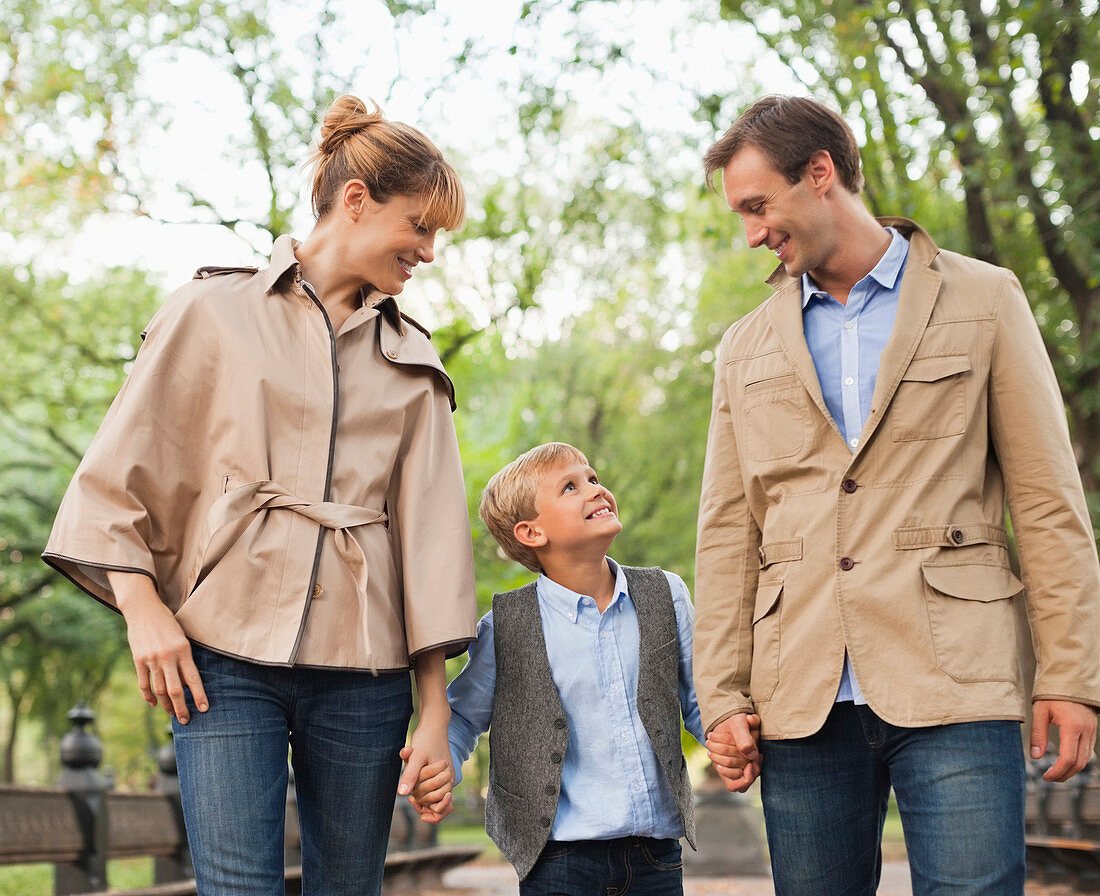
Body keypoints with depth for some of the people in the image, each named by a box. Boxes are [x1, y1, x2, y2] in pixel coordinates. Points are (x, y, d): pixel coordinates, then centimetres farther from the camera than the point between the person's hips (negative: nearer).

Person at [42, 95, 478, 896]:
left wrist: (436, 712, 5)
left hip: (363, 670, 3)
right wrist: (144, 606, -8)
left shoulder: (411, 359, 15)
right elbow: (120, 474, 5)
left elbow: (430, 528, 10)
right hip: (229, 655, -3)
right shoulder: (217, 313, 7)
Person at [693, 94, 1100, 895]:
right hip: (802, 702, 3)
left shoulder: (983, 300, 8)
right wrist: (723, 697, 4)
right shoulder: (747, 350, 17)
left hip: (952, 686, -3)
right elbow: (727, 533, 14)